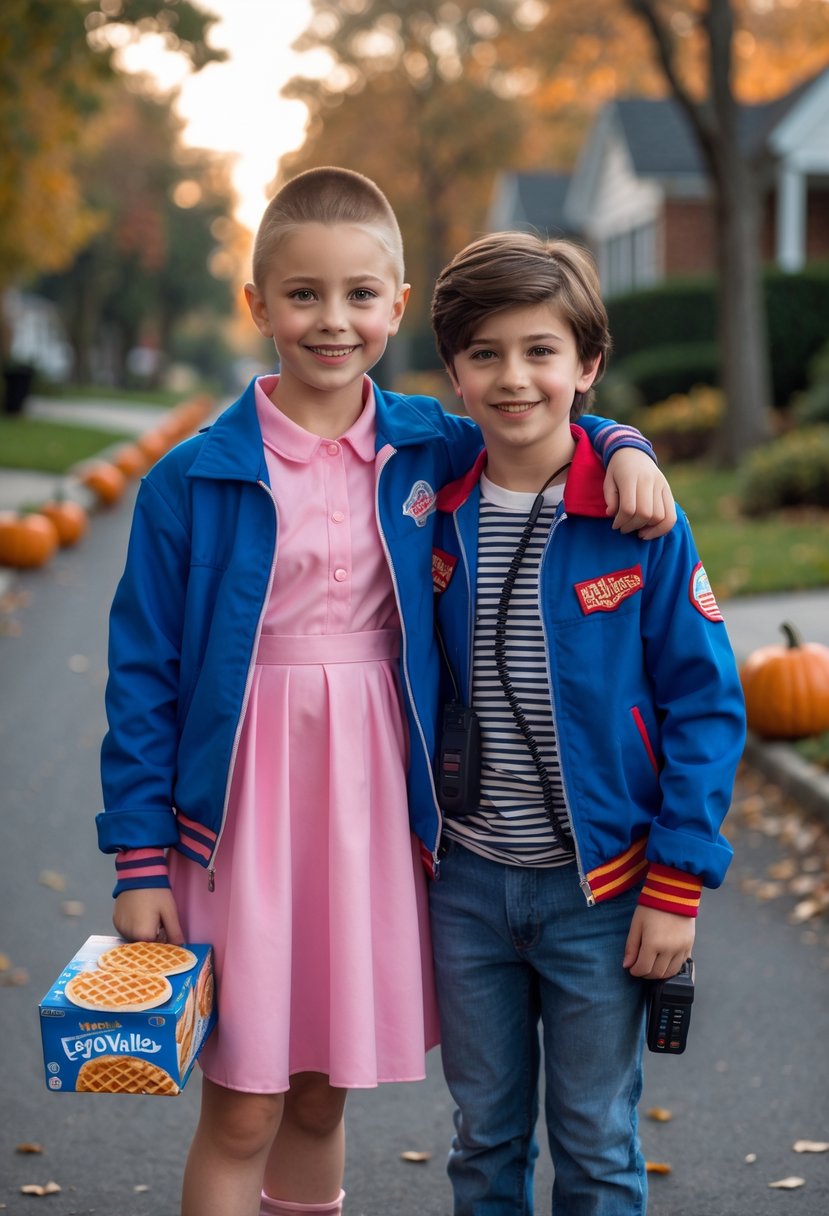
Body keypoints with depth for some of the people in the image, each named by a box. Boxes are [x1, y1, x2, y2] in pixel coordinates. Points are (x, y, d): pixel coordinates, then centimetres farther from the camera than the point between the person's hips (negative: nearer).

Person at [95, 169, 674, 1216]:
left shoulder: (428, 448, 2)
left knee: (321, 1094, 16)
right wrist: (140, 858, -5)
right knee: (242, 1110, 3)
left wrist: (624, 449, -3)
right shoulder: (193, 480, -6)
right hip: (241, 799, -2)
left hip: (373, 793, 3)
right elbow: (144, 675, -3)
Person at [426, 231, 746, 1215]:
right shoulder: (436, 518, -1)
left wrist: (679, 883, -12)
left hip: (599, 884, -3)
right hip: (466, 881, 3)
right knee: (484, 1137, 17)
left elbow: (705, 702, -9)